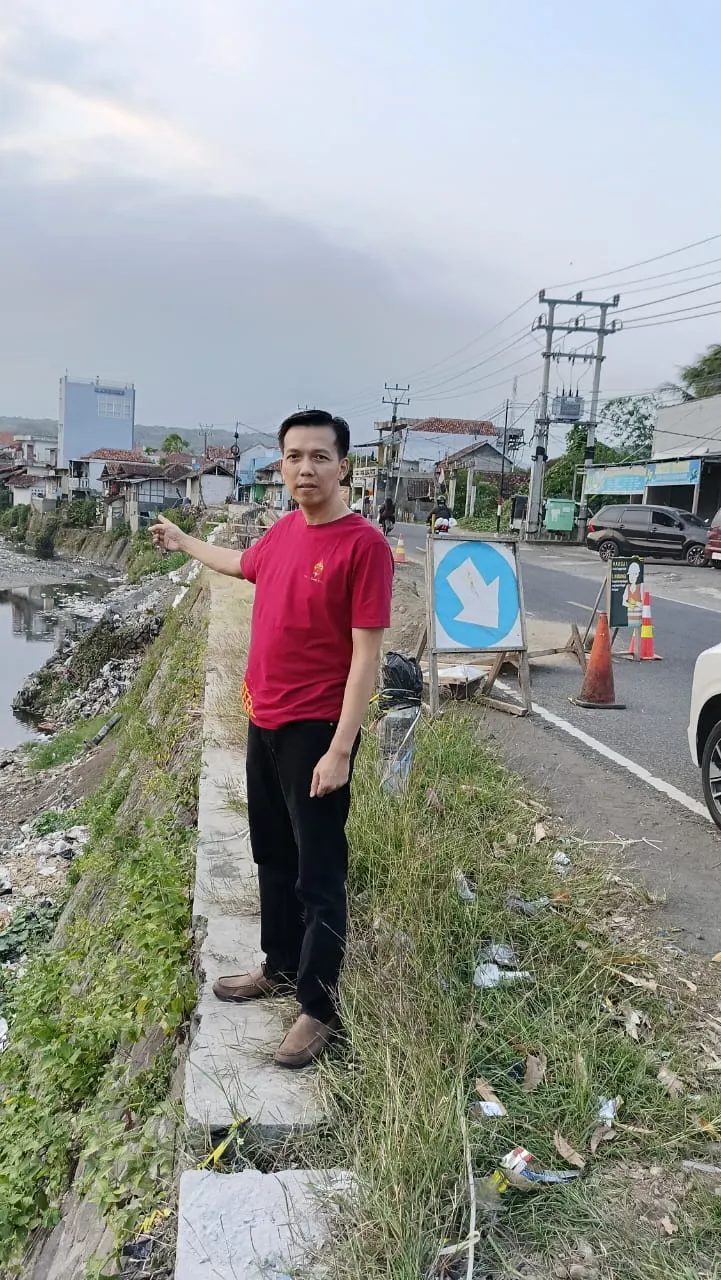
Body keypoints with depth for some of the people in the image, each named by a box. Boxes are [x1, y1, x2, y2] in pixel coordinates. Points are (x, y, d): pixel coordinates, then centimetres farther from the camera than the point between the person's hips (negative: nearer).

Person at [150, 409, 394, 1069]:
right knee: (273, 857, 20)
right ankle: (280, 967, 38)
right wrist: (183, 541, 46)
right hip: (264, 725, 8)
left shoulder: (365, 545, -17)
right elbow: (244, 564, 31)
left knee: (318, 875, 3)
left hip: (316, 733, -8)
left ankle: (320, 1008, 19)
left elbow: (366, 656, -19)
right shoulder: (282, 531, 6)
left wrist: (339, 750, -21)